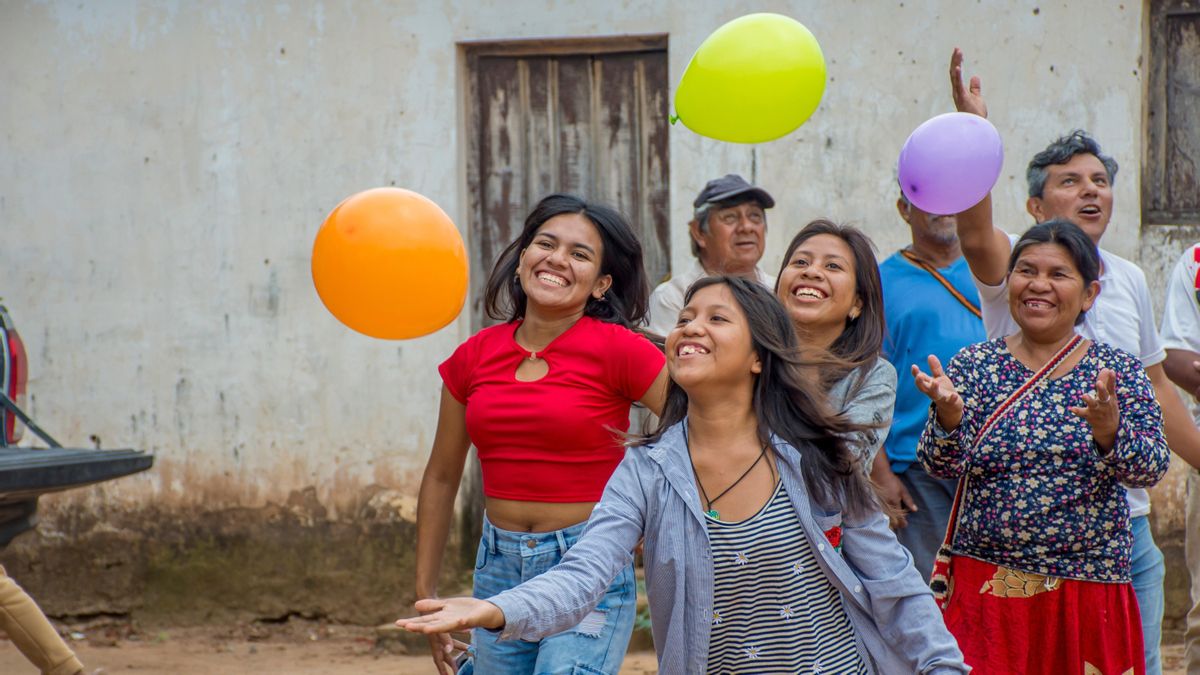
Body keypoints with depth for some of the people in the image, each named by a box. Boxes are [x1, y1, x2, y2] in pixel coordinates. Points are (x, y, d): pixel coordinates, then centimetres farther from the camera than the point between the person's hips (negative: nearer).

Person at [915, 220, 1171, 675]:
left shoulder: (1119, 372, 3)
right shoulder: (975, 365, 4)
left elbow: (1152, 468, -9)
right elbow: (941, 467, -5)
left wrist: (1108, 430, -30)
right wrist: (948, 414, -26)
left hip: (1089, 598, 0)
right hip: (986, 589, 0)